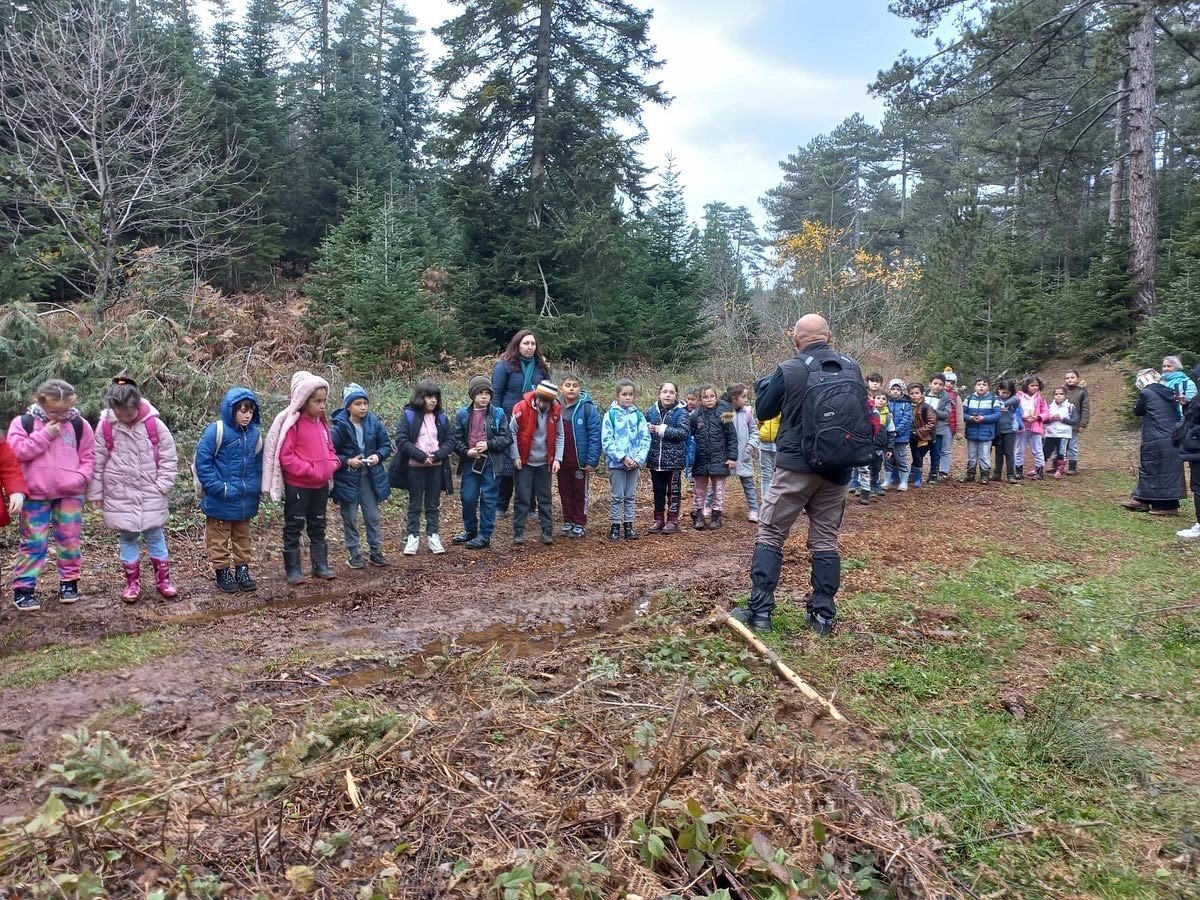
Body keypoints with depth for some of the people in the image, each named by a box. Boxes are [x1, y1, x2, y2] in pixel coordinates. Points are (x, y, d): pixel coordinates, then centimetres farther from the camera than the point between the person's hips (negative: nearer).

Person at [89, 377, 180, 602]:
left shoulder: (154, 424, -8)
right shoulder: (106, 426, -6)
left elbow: (169, 459, -2)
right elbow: (97, 462, 1)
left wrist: (161, 486, -6)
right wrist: (95, 493, 4)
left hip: (150, 494, -1)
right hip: (120, 495, 1)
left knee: (155, 535, 6)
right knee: (128, 537, 9)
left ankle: (163, 579, 18)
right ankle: (132, 582, 19)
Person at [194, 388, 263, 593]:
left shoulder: (254, 433, 3)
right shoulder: (216, 430, -14)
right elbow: (202, 461, -14)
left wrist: (255, 488, 4)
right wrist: (218, 487, -18)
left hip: (245, 499, 5)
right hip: (220, 500, -5)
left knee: (242, 537, 17)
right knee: (219, 538, 8)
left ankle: (242, 569, 28)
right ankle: (222, 571, 20)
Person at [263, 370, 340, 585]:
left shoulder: (322, 422, 8)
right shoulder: (292, 423, -14)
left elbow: (330, 449, 16)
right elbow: (285, 456, -18)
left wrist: (332, 464, -4)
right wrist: (310, 471, -21)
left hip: (321, 484, 7)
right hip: (297, 485, -7)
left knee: (318, 526, 16)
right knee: (294, 527, 4)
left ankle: (320, 565, 25)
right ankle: (293, 569, 12)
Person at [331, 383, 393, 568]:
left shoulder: (374, 422, -4)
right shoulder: (339, 426, -13)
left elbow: (386, 445, 5)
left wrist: (378, 456, -13)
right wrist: (347, 461, -21)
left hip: (370, 477, 3)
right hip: (347, 479, -3)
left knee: (373, 517, 10)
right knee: (350, 519, 9)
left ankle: (376, 552, 23)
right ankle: (354, 554, 21)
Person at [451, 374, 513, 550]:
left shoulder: (498, 414, -2)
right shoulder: (463, 414, 2)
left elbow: (507, 438, -4)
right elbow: (456, 439, 3)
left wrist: (488, 445, -16)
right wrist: (466, 452, -14)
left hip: (491, 463, -2)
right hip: (469, 462, 2)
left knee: (488, 499, 3)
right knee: (468, 498, 8)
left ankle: (485, 535, 12)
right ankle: (470, 530, 27)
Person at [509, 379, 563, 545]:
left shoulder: (556, 411, -6)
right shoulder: (522, 408, -16)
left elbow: (559, 436, 3)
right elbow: (512, 432, -8)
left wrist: (557, 459, -3)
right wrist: (515, 457, -9)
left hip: (544, 463, 2)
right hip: (524, 462, -2)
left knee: (545, 498, 9)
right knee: (522, 498, 1)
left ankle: (547, 531, 17)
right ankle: (518, 532, 10)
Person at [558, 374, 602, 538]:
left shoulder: (588, 408, -12)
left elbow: (595, 436, -14)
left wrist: (592, 460, -18)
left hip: (580, 461, -4)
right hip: (561, 461, 4)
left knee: (580, 493, 9)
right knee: (565, 492, 14)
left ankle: (580, 524, 19)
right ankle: (568, 522, 26)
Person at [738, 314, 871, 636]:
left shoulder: (788, 370, -10)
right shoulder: (853, 368, 4)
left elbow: (763, 411, 4)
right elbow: (863, 414, 18)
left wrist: (764, 383, 20)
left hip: (797, 466, -4)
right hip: (838, 468, 4)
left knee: (770, 534, 5)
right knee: (825, 540, 11)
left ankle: (759, 611, 3)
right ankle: (823, 615, 13)